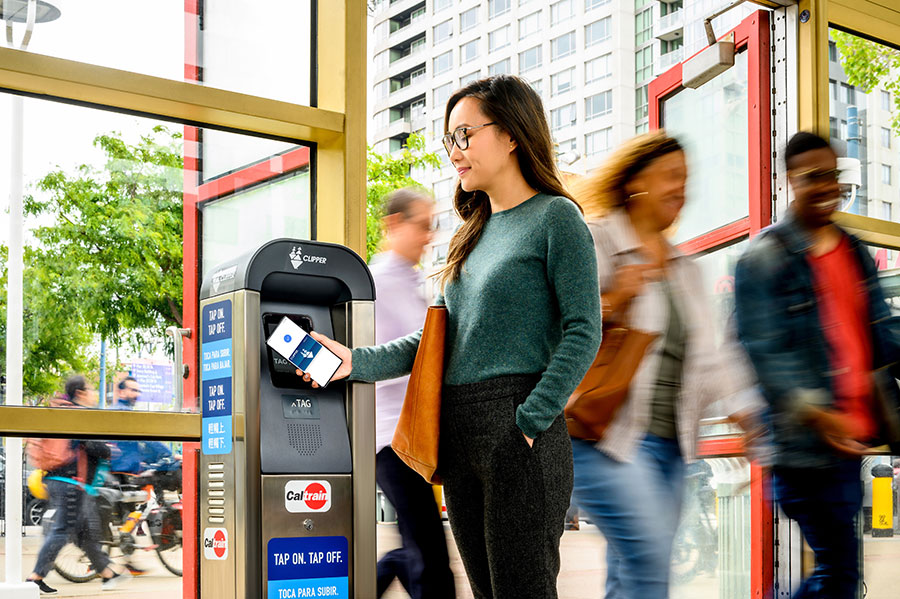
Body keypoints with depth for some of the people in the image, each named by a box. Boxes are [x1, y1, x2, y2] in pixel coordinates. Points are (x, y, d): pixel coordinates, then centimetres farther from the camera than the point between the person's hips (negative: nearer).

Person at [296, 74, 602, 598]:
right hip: (458, 437, 7)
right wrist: (357, 362, 4)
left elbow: (584, 333, -11)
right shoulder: (476, 232, 20)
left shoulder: (555, 218, -3)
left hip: (518, 435, -7)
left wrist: (529, 421, -17)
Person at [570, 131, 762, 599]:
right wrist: (611, 306, -22)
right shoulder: (594, 242, -2)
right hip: (608, 437, -7)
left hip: (668, 440, 7)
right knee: (649, 558, -18)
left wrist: (746, 409, 11)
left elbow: (704, 354, 22)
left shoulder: (684, 267, 21)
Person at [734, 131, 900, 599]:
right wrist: (813, 412, -26)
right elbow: (762, 351, -15)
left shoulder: (855, 252, 16)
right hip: (806, 444, -7)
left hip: (852, 435, 8)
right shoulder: (765, 258, -7)